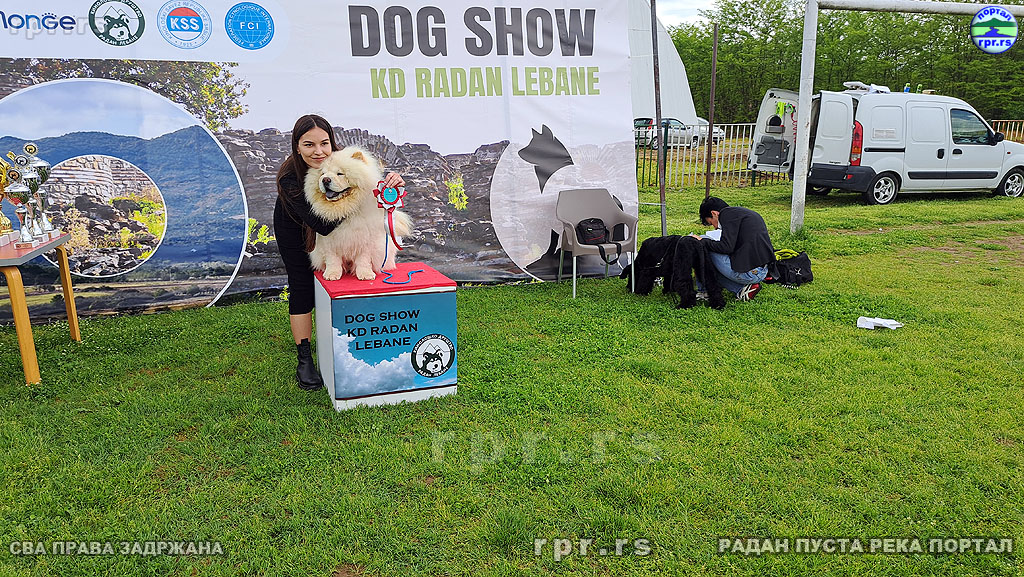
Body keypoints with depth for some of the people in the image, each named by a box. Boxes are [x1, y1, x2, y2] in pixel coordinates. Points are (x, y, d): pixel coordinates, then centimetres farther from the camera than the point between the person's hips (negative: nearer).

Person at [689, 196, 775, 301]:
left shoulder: (728, 214, -5)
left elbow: (726, 247, -15)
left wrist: (703, 241, -1)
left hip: (748, 272, -9)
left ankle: (703, 291, 10)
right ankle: (743, 289, 8)